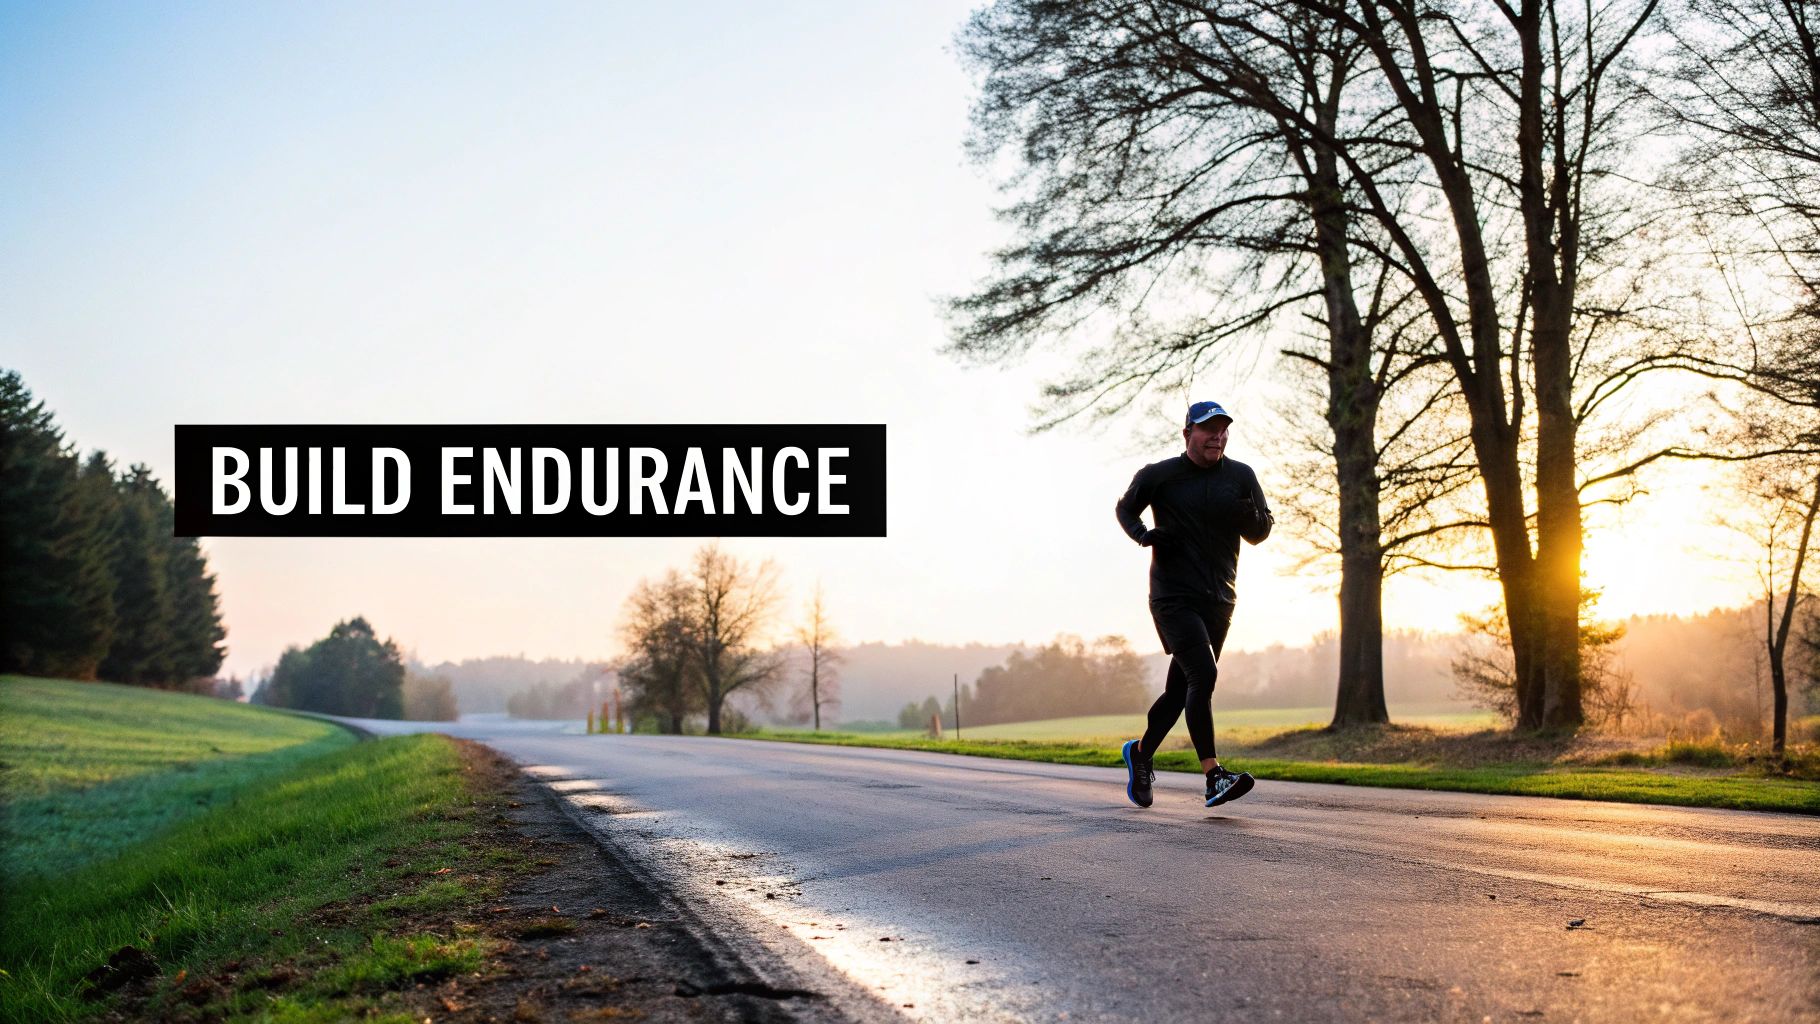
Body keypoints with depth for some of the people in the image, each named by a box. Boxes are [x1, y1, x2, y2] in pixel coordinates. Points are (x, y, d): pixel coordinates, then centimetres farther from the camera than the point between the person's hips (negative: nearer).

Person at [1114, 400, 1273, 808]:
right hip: (1173, 597, -4)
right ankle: (1214, 777, -22)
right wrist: (1143, 534, -7)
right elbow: (1125, 508, 15)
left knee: (1182, 687, 11)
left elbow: (1261, 533, 11)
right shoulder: (1158, 476, -2)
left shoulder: (1241, 476, 6)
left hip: (1219, 600, 4)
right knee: (1203, 674, -22)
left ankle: (1141, 752, 35)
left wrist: (1249, 514, -13)